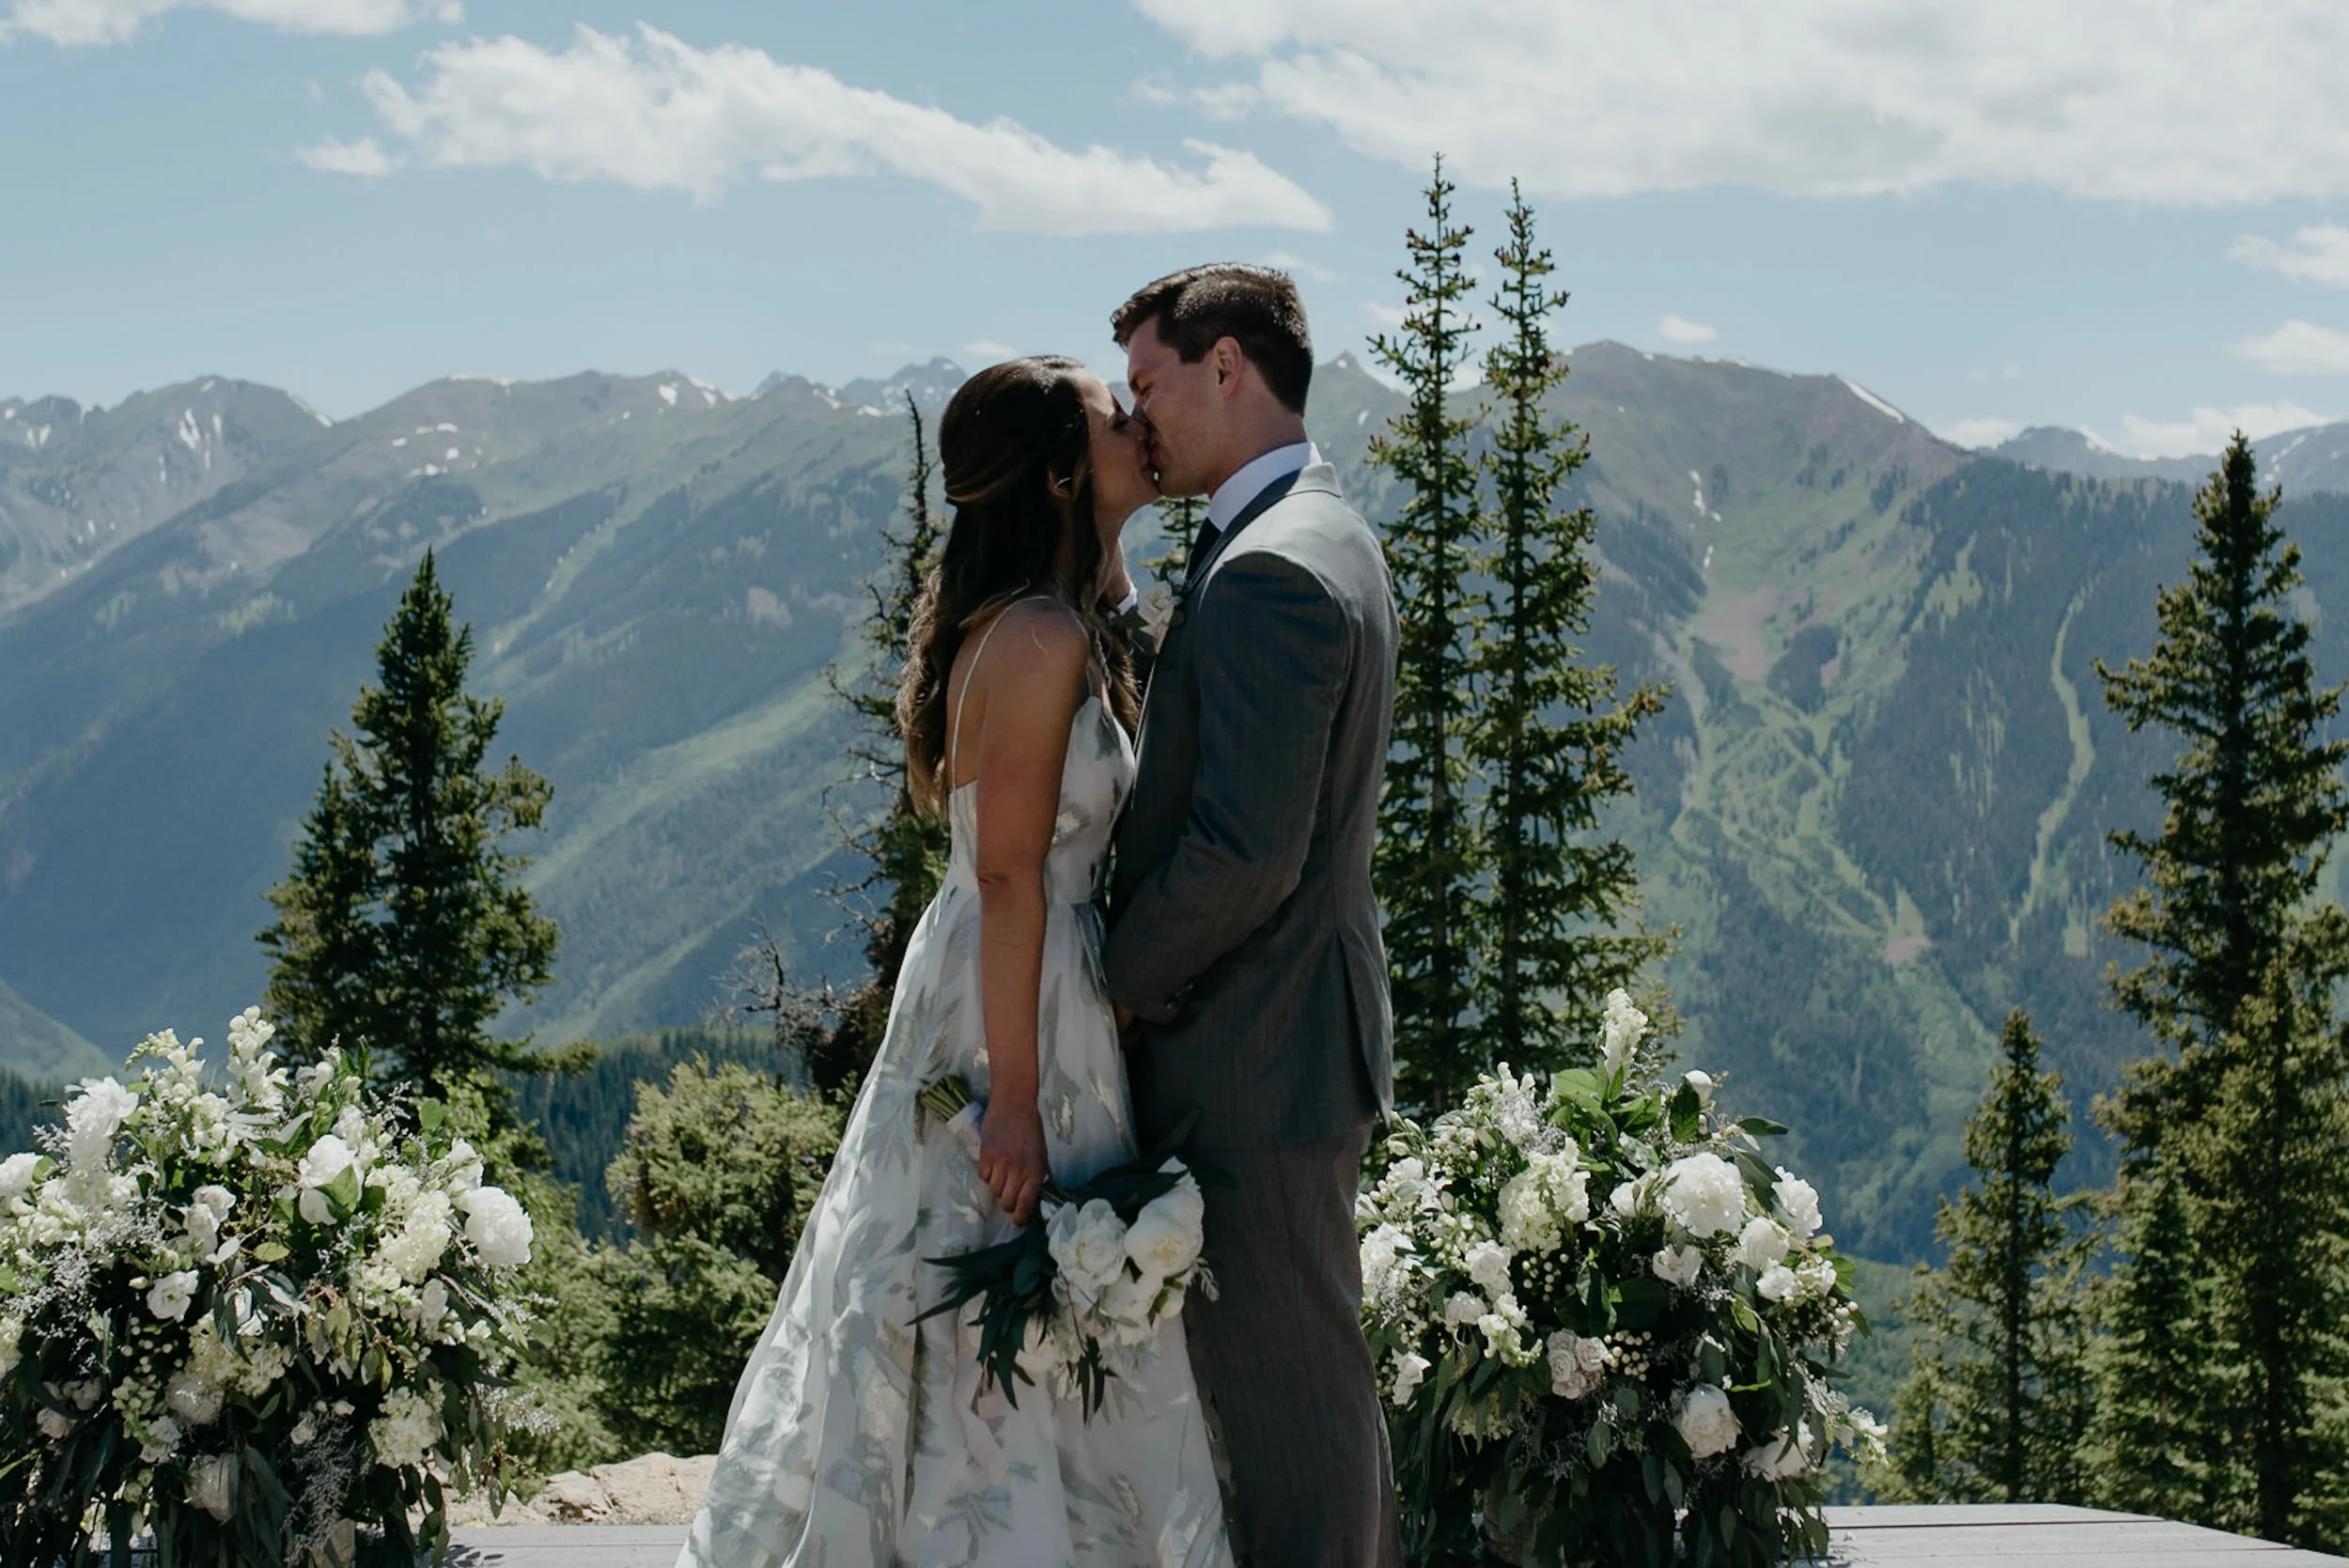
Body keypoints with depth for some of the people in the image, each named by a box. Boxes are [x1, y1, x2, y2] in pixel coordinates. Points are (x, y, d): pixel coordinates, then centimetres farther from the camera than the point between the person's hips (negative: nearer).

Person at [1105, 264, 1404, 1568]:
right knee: (1317, 1376, 18)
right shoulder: (1330, 536, 13)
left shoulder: (1265, 575, -20)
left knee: (1284, 1389, -2)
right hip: (1306, 1027, 10)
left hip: (1253, 1061, -10)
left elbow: (1242, 855, -25)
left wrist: (1120, 974, -10)